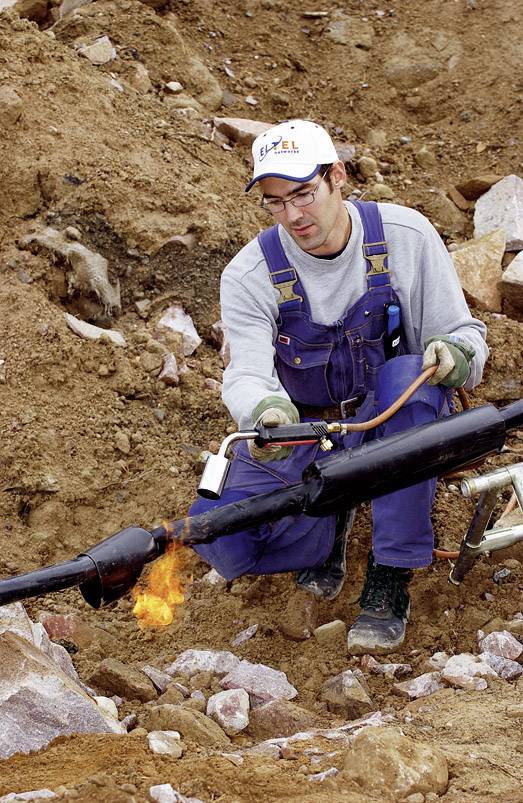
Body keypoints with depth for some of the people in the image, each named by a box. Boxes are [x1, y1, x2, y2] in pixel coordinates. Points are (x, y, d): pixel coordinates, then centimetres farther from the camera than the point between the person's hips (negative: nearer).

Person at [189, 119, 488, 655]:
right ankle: (330, 526, 11)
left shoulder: (405, 237, -11)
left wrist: (455, 351, -32)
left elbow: (464, 331, -6)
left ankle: (389, 584, -28)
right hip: (301, 434, 0)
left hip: (394, 423, 0)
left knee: (408, 376, -37)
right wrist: (266, 411, -49)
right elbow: (247, 373, -24)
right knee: (217, 538, -24)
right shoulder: (250, 275, -12)